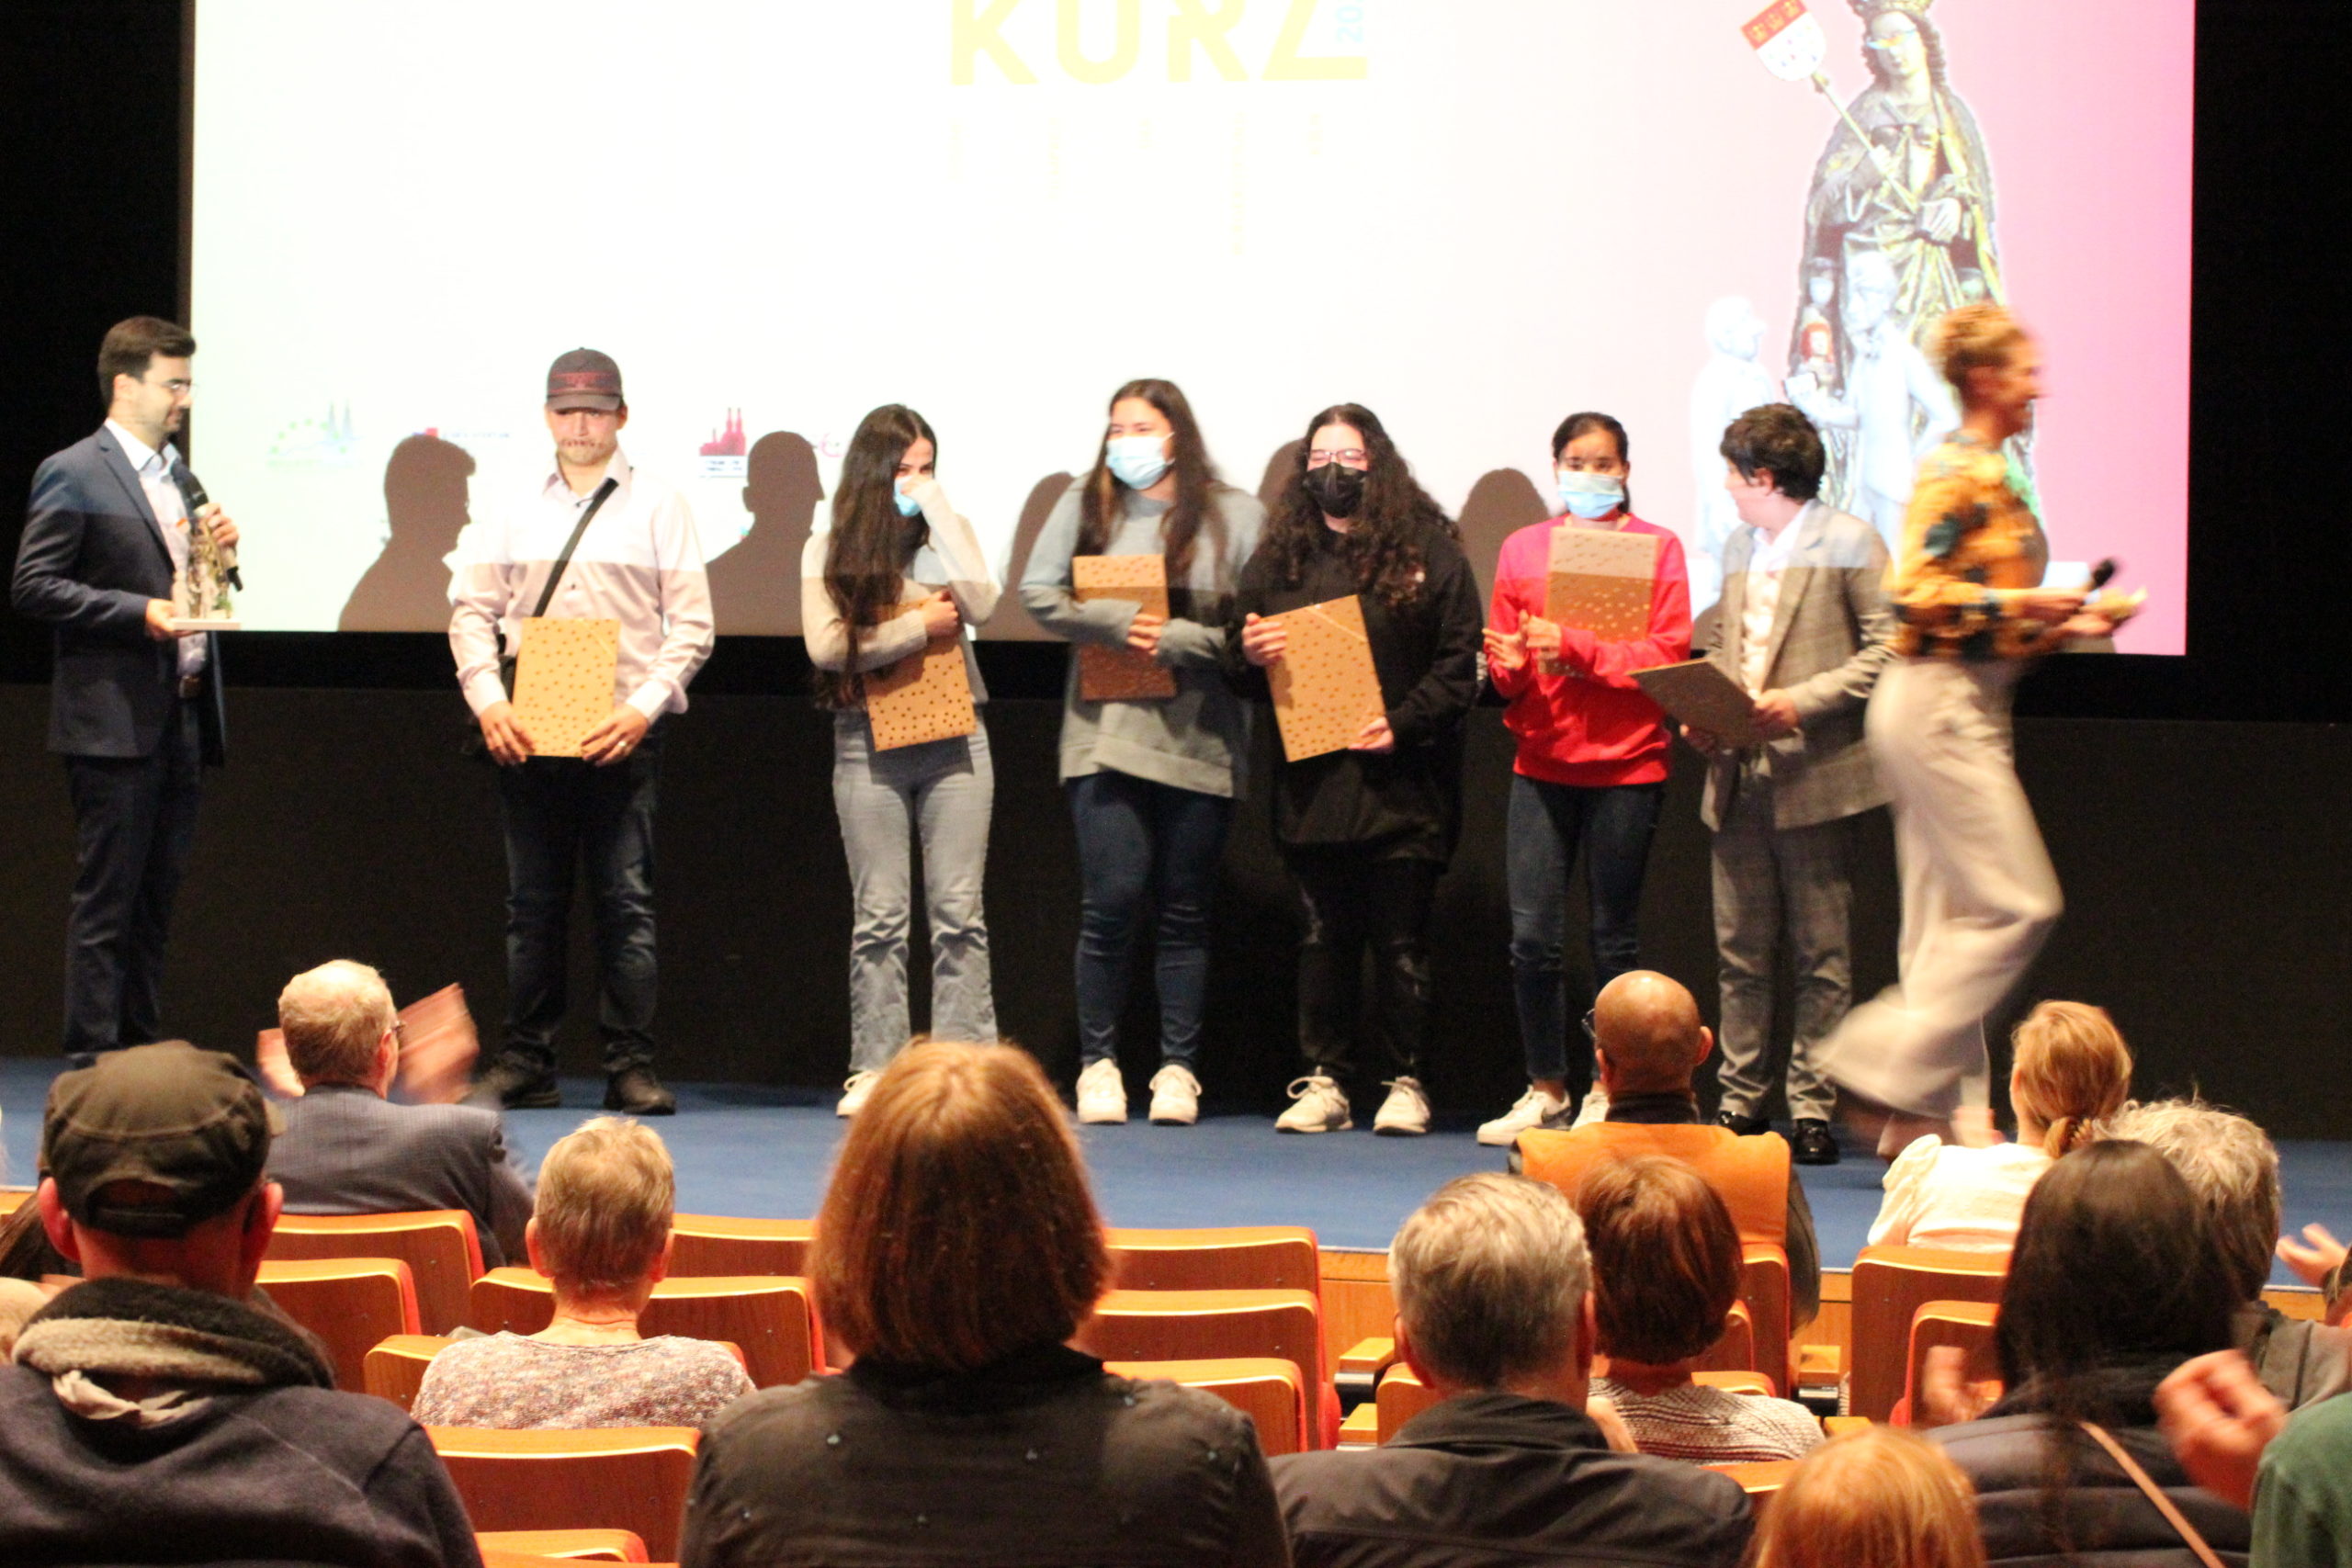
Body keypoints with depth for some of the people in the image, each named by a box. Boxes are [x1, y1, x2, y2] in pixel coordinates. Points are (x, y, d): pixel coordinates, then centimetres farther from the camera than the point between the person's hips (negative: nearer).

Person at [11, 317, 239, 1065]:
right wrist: (140, 612, -19)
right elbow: (34, 587, -12)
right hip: (114, 719, -7)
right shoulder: (73, 475, -6)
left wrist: (219, 550, 3)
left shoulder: (179, 477, 18)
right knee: (106, 900, -5)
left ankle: (142, 1047, 16)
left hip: (182, 716, 8)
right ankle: (94, 1056, -2)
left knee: (156, 897, 10)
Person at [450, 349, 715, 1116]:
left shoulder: (657, 506, 5)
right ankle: (526, 1065, 12)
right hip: (526, 733, 2)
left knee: (626, 903, -3)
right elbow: (471, 608, 10)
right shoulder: (516, 507, 11)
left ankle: (631, 1067, 1)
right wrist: (487, 700, -5)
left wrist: (645, 707, -12)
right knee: (532, 906, 6)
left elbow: (691, 625, 1)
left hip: (620, 735, -2)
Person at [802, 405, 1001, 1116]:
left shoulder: (946, 535, 10)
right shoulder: (829, 551, 4)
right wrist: (920, 627, -8)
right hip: (869, 743, -1)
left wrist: (938, 509, -8)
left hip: (954, 737, 1)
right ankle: (875, 1068, 4)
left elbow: (980, 604, -10)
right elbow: (826, 645, -8)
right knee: (879, 917, 1)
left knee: (958, 912, -2)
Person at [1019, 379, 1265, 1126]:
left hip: (1198, 743, 0)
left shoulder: (1236, 516, 4)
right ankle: (1098, 1063, 5)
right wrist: (1118, 623, -12)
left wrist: (1176, 638, -14)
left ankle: (1178, 1067, 13)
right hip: (1105, 733, 0)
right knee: (1110, 902, -6)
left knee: (1184, 911, 5)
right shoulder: (1086, 504, 10)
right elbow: (1038, 594, 1)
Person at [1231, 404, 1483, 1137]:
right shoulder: (1279, 556, 12)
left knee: (1401, 940, 0)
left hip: (1401, 782, -3)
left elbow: (1459, 663, -2)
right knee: (1323, 937, 6)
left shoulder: (1429, 550, 2)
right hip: (1312, 782, 3)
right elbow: (1240, 668, 17)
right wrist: (1252, 653, -6)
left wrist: (1404, 723, -14)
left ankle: (1406, 1083, 9)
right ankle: (1322, 1081, 11)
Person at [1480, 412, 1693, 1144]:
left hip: (1625, 765, -2)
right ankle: (1546, 1090, 9)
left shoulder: (1657, 548, 3)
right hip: (1542, 761, 2)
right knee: (1532, 937, -3)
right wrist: (1510, 665, -11)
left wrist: (1573, 647, -17)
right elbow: (1503, 659, 12)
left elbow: (1666, 654, -7)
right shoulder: (1523, 548, 12)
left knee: (1614, 939, 2)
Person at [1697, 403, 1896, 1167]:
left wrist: (1802, 701, -17)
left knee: (1821, 956, -2)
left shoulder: (1849, 543, -4)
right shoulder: (1738, 549, 19)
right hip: (1738, 774, 6)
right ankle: (1740, 1102, 11)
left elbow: (1889, 648, -9)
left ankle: (1812, 1110, 1)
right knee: (1740, 951, 6)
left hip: (1814, 777, -6)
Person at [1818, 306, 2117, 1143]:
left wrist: (2060, 625, 14)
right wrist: (2024, 603, -18)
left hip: (1958, 707, 10)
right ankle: (1888, 1066, -8)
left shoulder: (1985, 473, 18)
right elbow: (1914, 591, -21)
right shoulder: (1962, 473, -12)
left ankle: (1931, 1116, 9)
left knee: (1950, 916, 8)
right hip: (1940, 704, -10)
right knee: (2016, 904, -11)